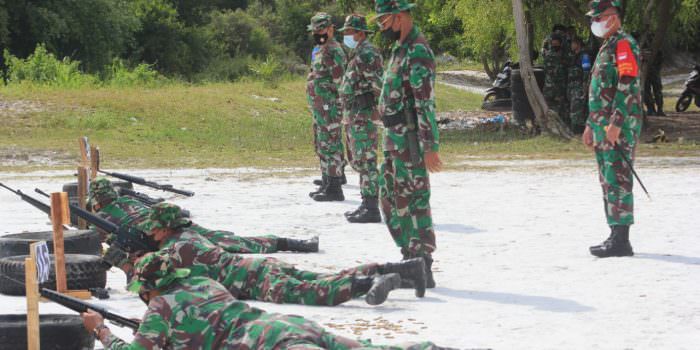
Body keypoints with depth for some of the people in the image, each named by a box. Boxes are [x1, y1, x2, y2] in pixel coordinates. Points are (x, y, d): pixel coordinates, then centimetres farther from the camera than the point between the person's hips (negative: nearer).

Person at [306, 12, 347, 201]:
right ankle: (326, 184, 22)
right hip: (319, 110, 11)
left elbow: (340, 82, -19)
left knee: (331, 147, -8)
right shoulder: (320, 51, 18)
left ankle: (334, 188, -7)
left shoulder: (333, 51, -14)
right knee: (322, 147, 15)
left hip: (329, 108, -11)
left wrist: (333, 110, -21)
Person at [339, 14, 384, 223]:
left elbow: (379, 83, -21)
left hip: (363, 116, -11)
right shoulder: (358, 55, 18)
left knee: (365, 160, -10)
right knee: (358, 160, 15)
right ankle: (367, 204, 21)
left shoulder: (366, 54, -14)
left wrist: (378, 109, -21)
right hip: (354, 117, 11)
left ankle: (372, 209, -10)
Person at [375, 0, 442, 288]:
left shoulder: (417, 52, -17)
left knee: (413, 200, -8)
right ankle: (411, 256, 22)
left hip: (410, 140, -10)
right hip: (394, 138, 10)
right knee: (389, 197, 15)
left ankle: (423, 268, -5)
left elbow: (427, 103, -22)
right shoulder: (399, 49, 16)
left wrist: (430, 147, -25)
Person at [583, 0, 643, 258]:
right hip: (604, 127, 10)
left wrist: (616, 123, -24)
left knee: (617, 181, -12)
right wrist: (591, 125, 24)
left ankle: (621, 241, -12)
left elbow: (627, 87, -20)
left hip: (620, 128, -10)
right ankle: (616, 236, 17)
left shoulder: (624, 44, -11)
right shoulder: (606, 48, 21)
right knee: (608, 182, 12)